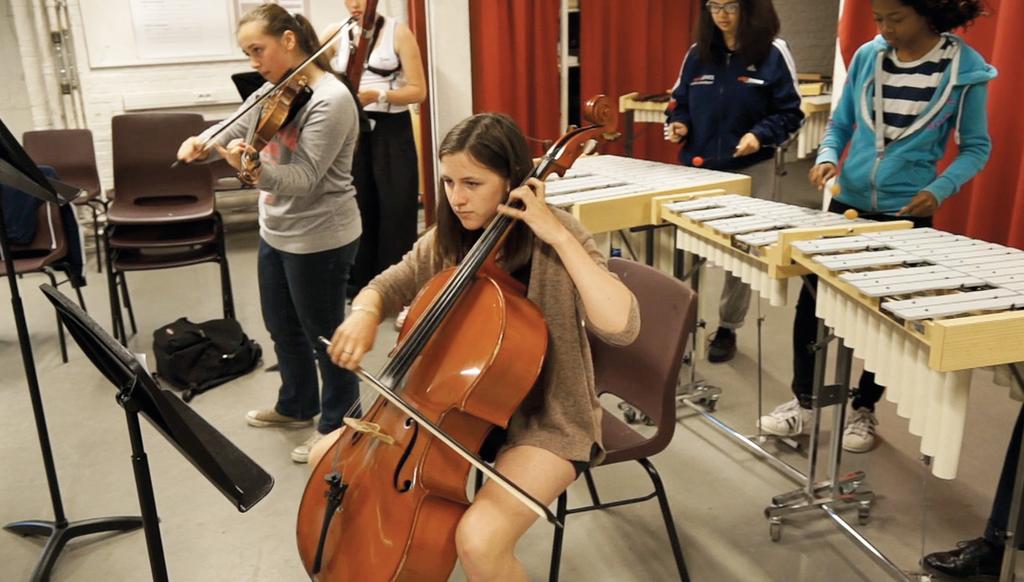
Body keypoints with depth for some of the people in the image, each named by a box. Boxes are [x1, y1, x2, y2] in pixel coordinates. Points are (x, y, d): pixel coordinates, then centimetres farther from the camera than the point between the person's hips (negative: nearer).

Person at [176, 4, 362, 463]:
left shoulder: (330, 99, -21)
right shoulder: (272, 92, 6)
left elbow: (303, 180, -27)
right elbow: (234, 130, 8)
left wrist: (252, 169, -43)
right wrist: (202, 143, -14)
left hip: (319, 240, -9)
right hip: (276, 232, 9)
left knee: (323, 335, 6)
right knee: (282, 327, 22)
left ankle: (337, 424, 26)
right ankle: (297, 406, 44)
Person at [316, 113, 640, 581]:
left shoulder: (553, 239, -19)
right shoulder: (446, 240, -2)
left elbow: (622, 327, -31)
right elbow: (386, 288, 10)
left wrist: (559, 236, -34)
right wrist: (364, 313, -14)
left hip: (545, 419, -6)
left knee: (478, 542, -30)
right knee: (329, 457, 4)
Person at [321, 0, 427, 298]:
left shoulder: (398, 32, -2)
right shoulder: (335, 33, 6)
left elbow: (418, 91, -7)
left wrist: (377, 96, -22)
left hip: (392, 132, -2)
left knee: (396, 210, 0)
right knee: (357, 208, 8)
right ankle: (360, 285, 22)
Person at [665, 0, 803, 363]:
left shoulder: (773, 53, -5)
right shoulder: (697, 54, 5)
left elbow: (789, 112, -3)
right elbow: (681, 102, 14)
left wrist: (760, 135, -20)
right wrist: (678, 124, -7)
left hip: (750, 171, -2)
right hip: (697, 167, 3)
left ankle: (727, 328, 20)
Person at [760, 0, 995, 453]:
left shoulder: (966, 69, -8)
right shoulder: (867, 56, -1)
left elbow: (976, 147, -2)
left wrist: (939, 190, -18)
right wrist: (827, 156, -12)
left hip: (907, 214, -2)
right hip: (846, 203, 3)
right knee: (811, 299, 2)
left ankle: (863, 409, 26)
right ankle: (803, 402, 18)